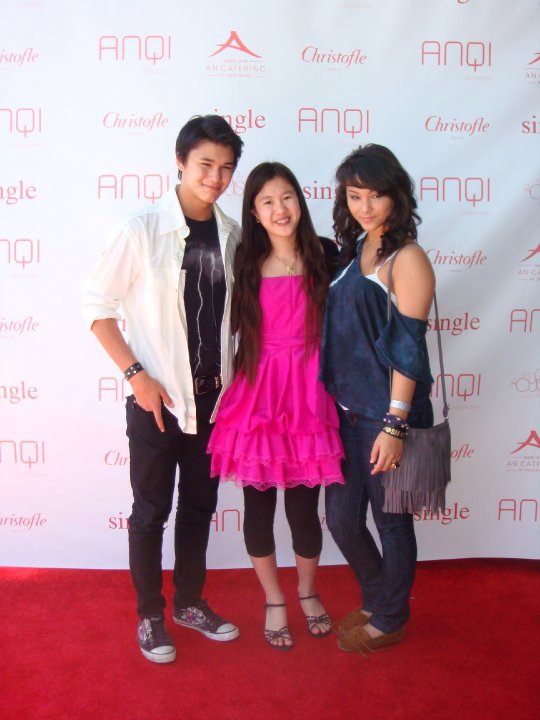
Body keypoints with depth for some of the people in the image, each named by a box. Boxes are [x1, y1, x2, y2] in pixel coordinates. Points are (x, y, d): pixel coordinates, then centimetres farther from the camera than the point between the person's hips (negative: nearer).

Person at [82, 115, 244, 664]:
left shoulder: (232, 235, 2)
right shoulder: (143, 230, -12)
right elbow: (97, 305, -9)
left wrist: (230, 373, 5)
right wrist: (136, 374, -13)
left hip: (213, 396, 5)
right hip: (157, 397, -5)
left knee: (200, 504, 16)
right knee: (152, 509, 8)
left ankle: (190, 602, 35)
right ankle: (150, 615, 28)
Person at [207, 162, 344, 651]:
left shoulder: (322, 259, 2)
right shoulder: (246, 265, 3)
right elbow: (232, 327, 8)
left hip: (308, 395, 0)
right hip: (258, 396, 1)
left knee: (304, 509, 7)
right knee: (259, 507, 9)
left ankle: (307, 591, 36)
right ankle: (274, 601, 33)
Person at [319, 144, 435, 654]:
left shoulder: (407, 259, -12)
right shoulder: (353, 250, 11)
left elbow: (408, 348, -16)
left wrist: (394, 425, -18)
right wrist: (333, 398, 15)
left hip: (386, 413, -7)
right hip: (347, 407, 7)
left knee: (390, 520, 9)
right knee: (341, 517, 14)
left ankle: (389, 621, 32)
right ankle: (376, 601, 39)